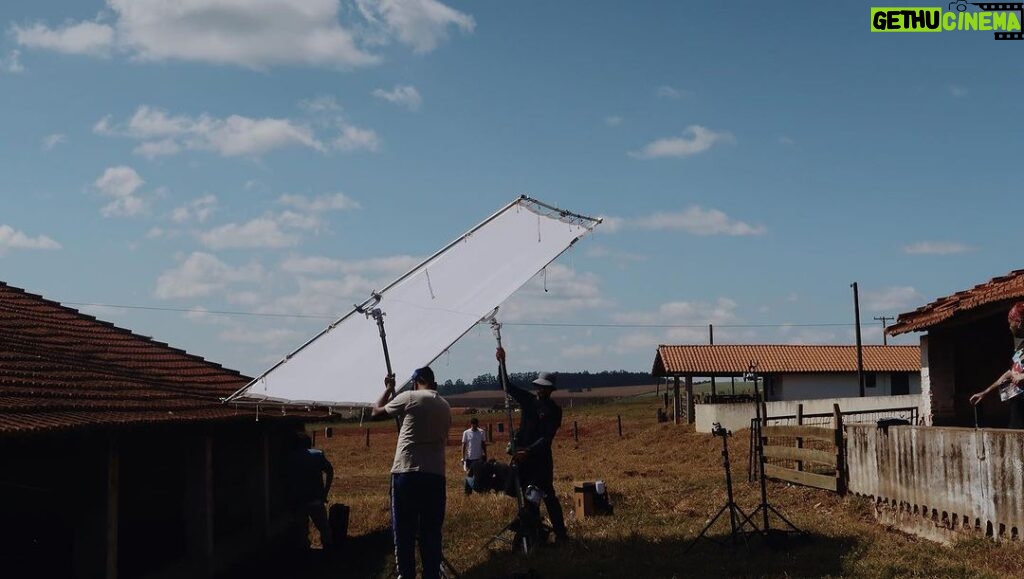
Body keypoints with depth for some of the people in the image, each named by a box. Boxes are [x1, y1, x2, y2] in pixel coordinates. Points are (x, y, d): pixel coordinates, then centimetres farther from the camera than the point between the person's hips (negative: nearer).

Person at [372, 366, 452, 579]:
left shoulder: (410, 397, -1)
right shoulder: (445, 407, 15)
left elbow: (377, 411, 9)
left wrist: (388, 389, 26)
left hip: (407, 472, -4)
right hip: (435, 474, 4)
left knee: (404, 529, 5)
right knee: (431, 531, 8)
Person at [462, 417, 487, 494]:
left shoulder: (481, 432, 2)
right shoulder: (466, 433, -1)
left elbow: (484, 445, 8)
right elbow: (464, 445, 1)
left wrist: (485, 455, 4)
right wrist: (463, 457, -3)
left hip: (479, 458, 1)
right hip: (469, 458, -1)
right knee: (469, 475, 3)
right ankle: (468, 492, 10)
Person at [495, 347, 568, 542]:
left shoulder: (554, 410, -7)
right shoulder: (528, 400, 8)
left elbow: (547, 437, -15)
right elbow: (507, 385, 13)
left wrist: (529, 451, -26)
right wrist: (502, 363, 1)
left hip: (541, 458, -6)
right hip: (521, 455, 6)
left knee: (547, 495, -6)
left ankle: (560, 532, -1)